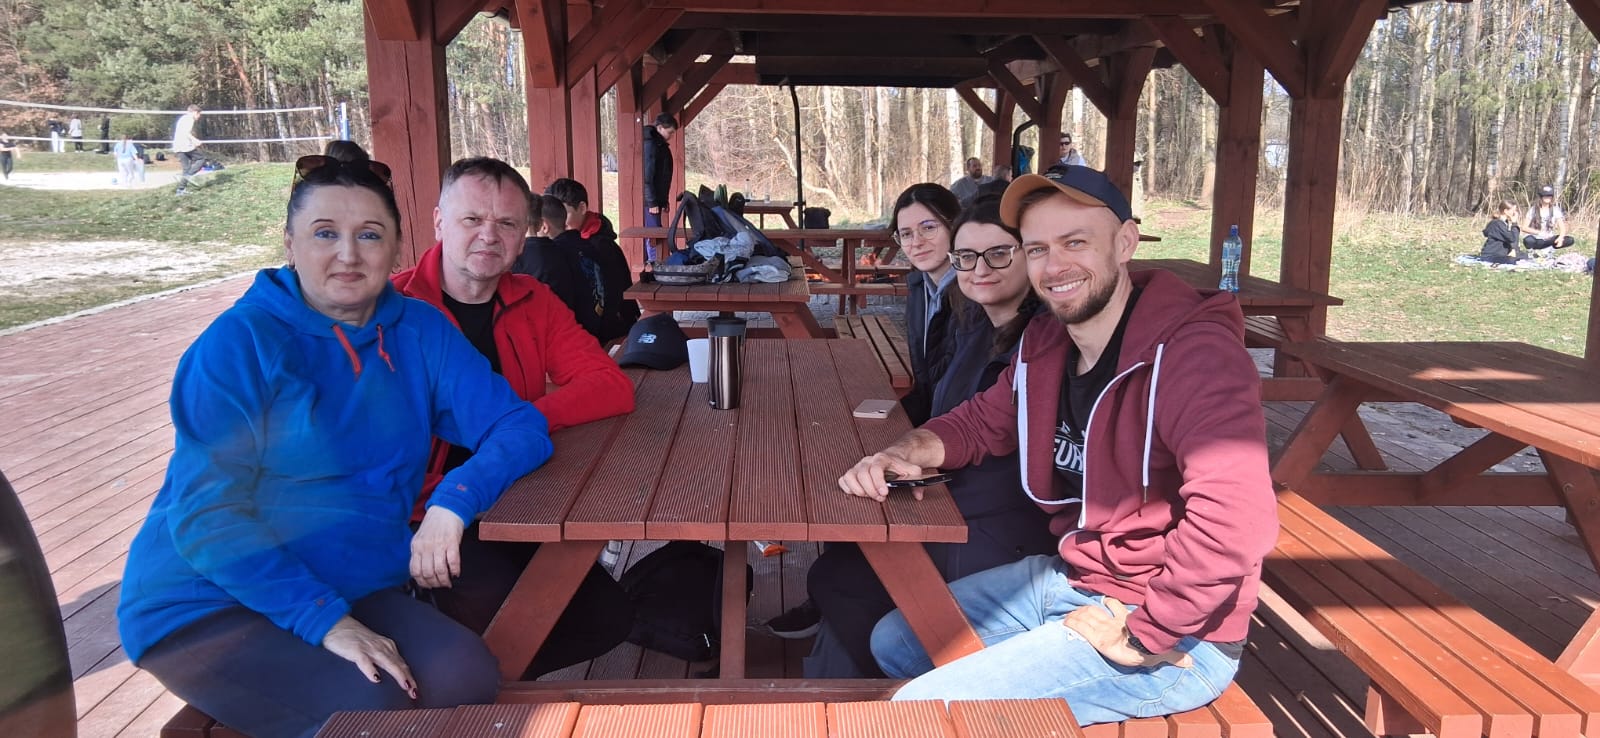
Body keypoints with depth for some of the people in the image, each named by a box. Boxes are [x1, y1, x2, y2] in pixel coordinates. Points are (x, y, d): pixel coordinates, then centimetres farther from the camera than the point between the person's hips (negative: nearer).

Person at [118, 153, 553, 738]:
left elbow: (519, 426, -1)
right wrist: (326, 620, -24)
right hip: (207, 607, -4)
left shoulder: (419, 331, 4)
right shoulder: (240, 343, -10)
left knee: (471, 680, -22)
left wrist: (452, 503, -22)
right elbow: (207, 514, -14)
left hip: (360, 591, 4)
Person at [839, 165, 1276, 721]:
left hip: (1175, 639, -8)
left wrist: (1141, 635, -27)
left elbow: (1236, 520, -38)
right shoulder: (1046, 340, 2)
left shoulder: (1191, 350, -26)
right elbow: (983, 420, 17)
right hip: (1068, 577, 9)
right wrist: (907, 452, -4)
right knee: (893, 642, 17)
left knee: (920, 708, -14)